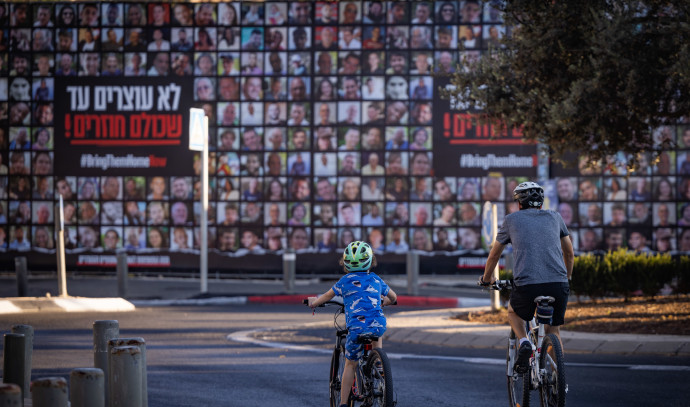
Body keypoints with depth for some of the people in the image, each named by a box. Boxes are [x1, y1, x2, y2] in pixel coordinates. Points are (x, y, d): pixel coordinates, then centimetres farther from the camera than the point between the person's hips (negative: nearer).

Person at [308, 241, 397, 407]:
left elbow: (327, 296, 24)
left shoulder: (346, 281, 8)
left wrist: (314, 302, 44)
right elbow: (393, 297, 32)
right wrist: (384, 302, 54)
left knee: (350, 365, 11)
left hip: (356, 328, -2)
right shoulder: (376, 279, 16)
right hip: (378, 325, 2)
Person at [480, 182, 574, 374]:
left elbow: (494, 255, 27)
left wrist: (487, 278, 45)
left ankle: (524, 343, 3)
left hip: (526, 284, -2)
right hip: (558, 284, 2)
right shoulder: (554, 217, 20)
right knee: (553, 331, 21)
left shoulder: (512, 219, 15)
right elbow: (569, 254, 29)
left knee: (513, 313, 29)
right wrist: (567, 278, 47)